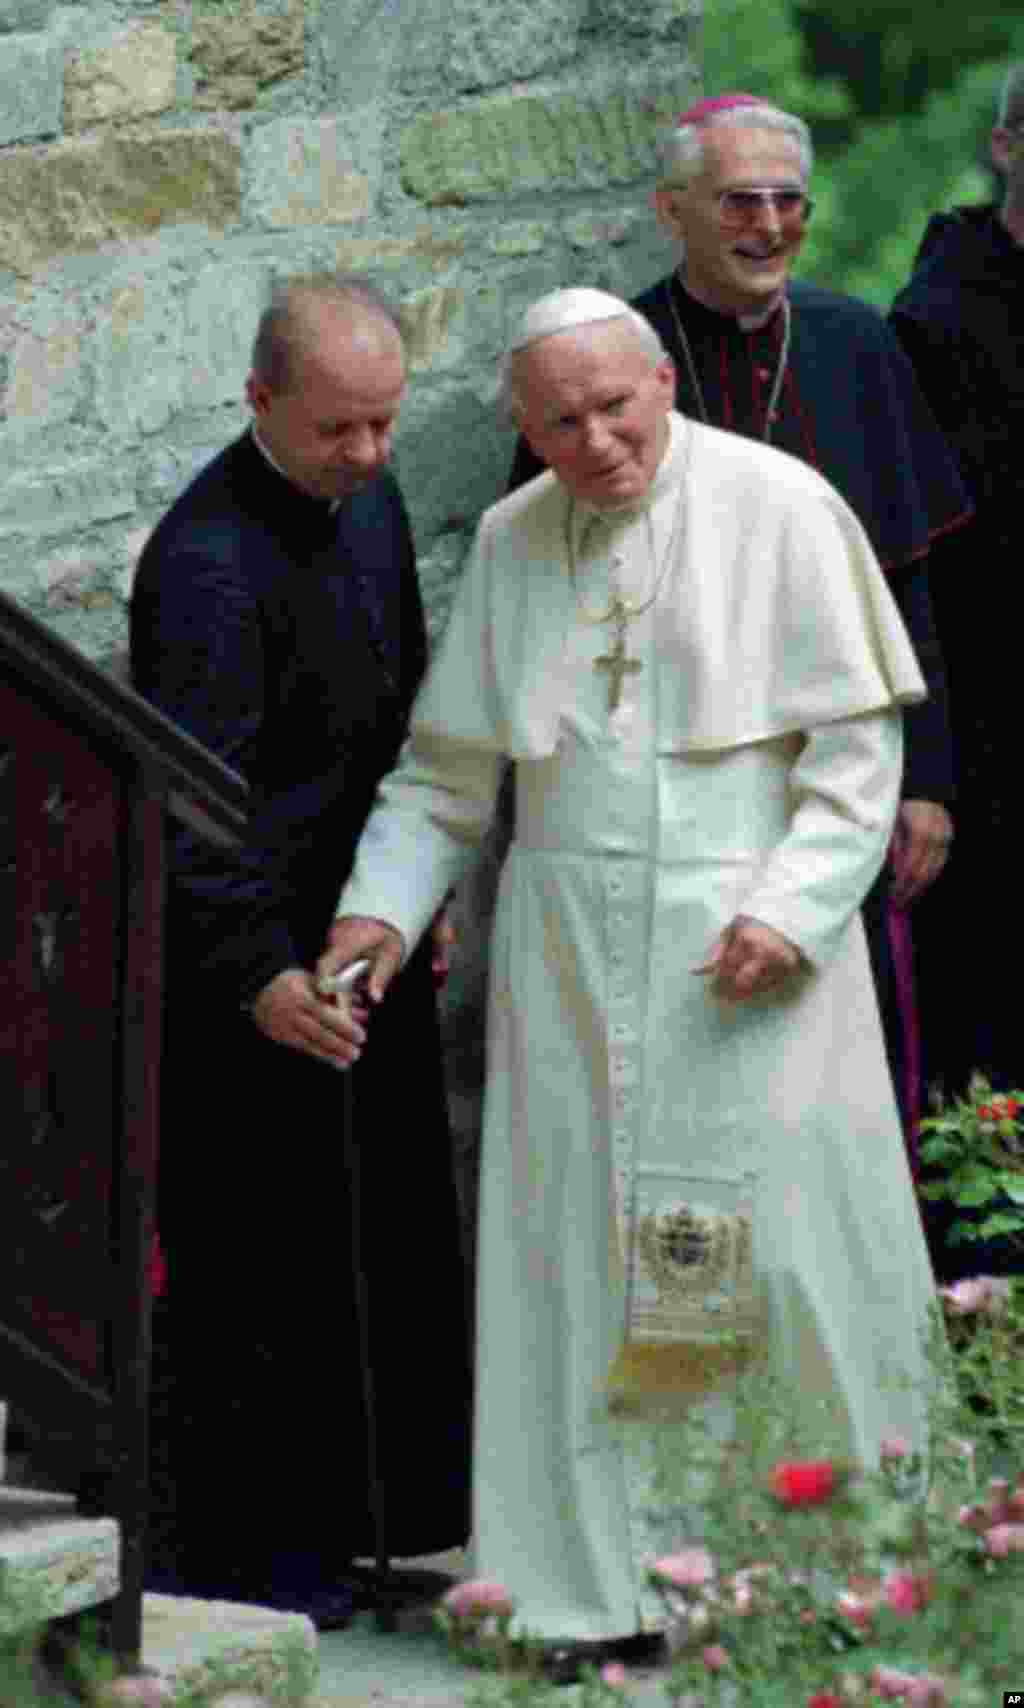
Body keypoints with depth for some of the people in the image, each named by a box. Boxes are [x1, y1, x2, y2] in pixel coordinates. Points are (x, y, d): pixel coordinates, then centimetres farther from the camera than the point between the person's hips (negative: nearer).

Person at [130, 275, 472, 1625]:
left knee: (395, 1222, 18)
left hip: (362, 935, 9)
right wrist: (255, 971, -37)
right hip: (247, 953, -9)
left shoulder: (366, 494, 5)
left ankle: (404, 1498, 33)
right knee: (259, 1255, -2)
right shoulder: (210, 562, -24)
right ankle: (240, 1554, 10)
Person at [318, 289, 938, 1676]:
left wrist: (790, 907, -16)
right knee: (582, 1256, 4)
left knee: (774, 1249, -4)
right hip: (570, 960, 4)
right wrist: (381, 905, 2)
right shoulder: (508, 542, 8)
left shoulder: (779, 508, -5)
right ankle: (606, 1583, 11)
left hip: (743, 950, -4)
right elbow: (449, 766, 15)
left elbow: (859, 740, -5)